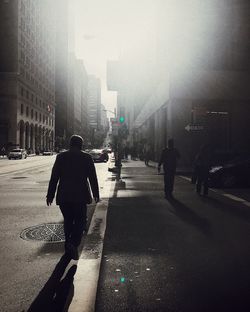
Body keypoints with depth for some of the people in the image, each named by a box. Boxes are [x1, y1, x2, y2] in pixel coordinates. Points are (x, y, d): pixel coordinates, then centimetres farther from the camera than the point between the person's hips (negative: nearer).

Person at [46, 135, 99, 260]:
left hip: (63, 196, 2)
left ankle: (68, 244, 26)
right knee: (80, 221, 5)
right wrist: (96, 194, 12)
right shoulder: (86, 157, 0)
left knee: (68, 220, 17)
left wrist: (50, 195, 7)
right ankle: (73, 244, -14)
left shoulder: (61, 157, 4)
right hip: (80, 195, -2)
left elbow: (54, 178, 3)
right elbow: (93, 178, 3)